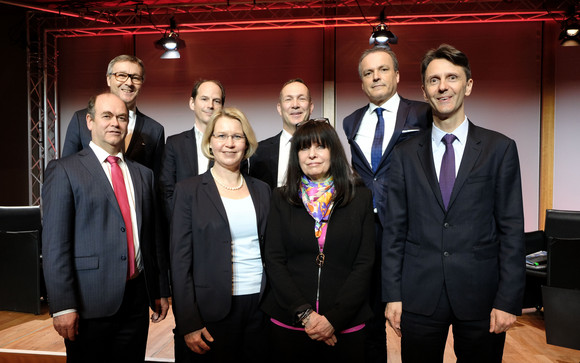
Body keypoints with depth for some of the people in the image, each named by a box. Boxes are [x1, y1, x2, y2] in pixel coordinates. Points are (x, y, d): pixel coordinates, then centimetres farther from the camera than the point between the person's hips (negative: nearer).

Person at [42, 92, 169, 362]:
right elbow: (54, 244, -8)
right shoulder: (64, 171, -3)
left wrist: (159, 292, 13)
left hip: (136, 298, 5)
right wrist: (63, 306, -13)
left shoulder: (143, 174, 12)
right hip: (90, 303, -4)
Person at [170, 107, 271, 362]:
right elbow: (180, 260, -6)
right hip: (213, 310, -3)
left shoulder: (262, 190, 7)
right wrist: (188, 323, -9)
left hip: (260, 306, 4)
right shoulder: (189, 190, -4)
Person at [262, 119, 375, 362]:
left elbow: (365, 264, -3)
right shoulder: (281, 199, 3)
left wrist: (333, 318, -11)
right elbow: (274, 262, -1)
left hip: (346, 325, 0)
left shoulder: (361, 198, 1)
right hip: (289, 323, 1)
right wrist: (305, 313, -11)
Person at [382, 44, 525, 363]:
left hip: (480, 297, 0)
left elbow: (512, 229, -1)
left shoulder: (500, 149, 1)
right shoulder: (405, 154, 4)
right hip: (419, 297, 1)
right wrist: (392, 295, 0)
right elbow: (394, 229, 3)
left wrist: (508, 300, -6)